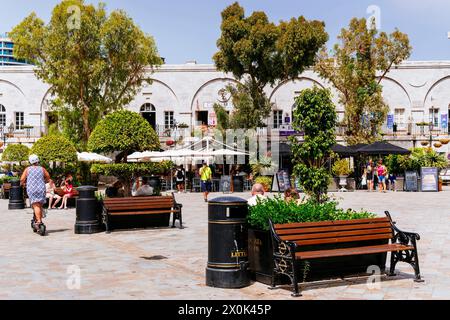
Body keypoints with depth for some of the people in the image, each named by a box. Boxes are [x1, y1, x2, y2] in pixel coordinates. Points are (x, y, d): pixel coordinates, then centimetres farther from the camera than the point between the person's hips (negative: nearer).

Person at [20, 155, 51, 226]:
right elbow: (48, 177, 14)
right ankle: (40, 219, 16)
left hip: (31, 189, -2)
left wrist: (22, 184, 20)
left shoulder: (27, 169, 3)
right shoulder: (42, 169, 8)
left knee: (36, 206, -10)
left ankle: (38, 221, -23)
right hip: (41, 189, 2)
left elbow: (22, 179, -1)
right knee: (40, 205, 15)